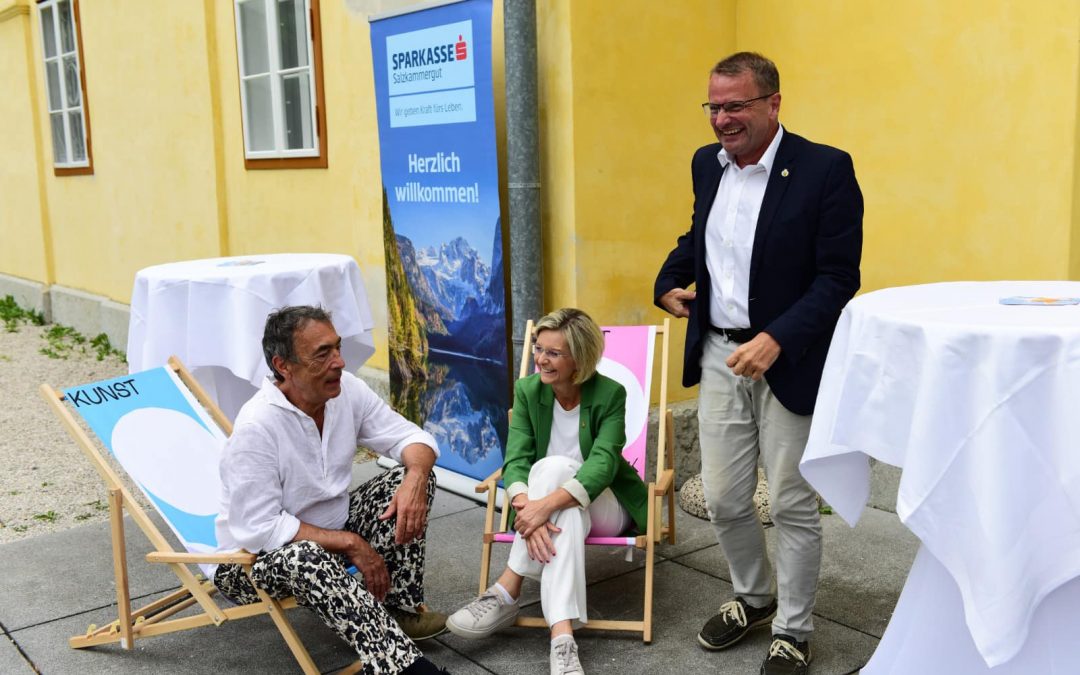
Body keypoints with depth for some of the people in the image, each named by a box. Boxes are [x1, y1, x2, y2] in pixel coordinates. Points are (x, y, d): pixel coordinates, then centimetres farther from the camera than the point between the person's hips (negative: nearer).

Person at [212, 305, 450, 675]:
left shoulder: (346, 388, -10)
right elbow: (260, 530, -27)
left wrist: (416, 477, -27)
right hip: (259, 558, -7)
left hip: (333, 530, 7)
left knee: (410, 478, -10)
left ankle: (401, 608, -6)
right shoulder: (256, 428, -28)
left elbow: (411, 437, -4)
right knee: (306, 559, -39)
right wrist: (350, 544, -25)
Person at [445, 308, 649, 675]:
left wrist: (547, 504, -44)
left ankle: (506, 593, -38)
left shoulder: (610, 394, -13)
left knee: (555, 468, -34)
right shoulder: (527, 390, -4)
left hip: (606, 507, -2)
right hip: (560, 510, 2)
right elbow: (515, 460, -15)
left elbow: (603, 463, -27)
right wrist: (527, 509, -38)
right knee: (561, 510, -37)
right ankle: (562, 637, -45)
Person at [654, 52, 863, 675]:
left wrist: (777, 339, -26)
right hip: (718, 357, 6)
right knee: (724, 500, 13)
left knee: (793, 506, 7)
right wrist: (670, 283, 6)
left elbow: (837, 278, -15)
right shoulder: (707, 164, 7)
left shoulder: (825, 169, -12)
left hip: (789, 361, -5)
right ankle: (753, 596, 40)